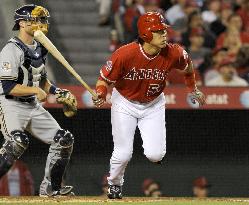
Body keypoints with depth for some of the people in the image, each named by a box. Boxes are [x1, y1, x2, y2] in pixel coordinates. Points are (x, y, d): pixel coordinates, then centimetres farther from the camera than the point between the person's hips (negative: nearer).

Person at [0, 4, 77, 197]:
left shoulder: (39, 48, 12)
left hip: (34, 106, 9)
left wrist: (58, 92, 8)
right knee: (17, 141, -33)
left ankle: (51, 187, 16)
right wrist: (35, 90, -23)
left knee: (64, 139, 5)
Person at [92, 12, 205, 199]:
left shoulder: (173, 54, -22)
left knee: (155, 155, -12)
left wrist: (194, 90, 12)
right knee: (123, 154, -8)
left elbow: (187, 64, 3)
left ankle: (155, 149, 28)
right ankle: (115, 184, 25)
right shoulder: (125, 54, -30)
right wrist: (100, 95, -37)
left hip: (153, 105, 2)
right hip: (124, 104, -2)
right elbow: (104, 79, -17)